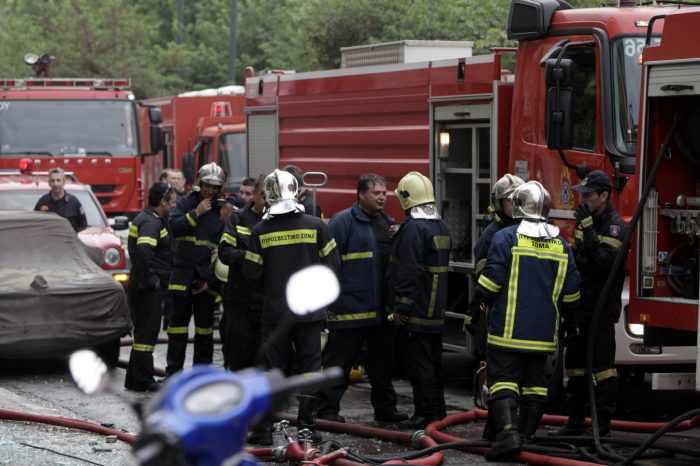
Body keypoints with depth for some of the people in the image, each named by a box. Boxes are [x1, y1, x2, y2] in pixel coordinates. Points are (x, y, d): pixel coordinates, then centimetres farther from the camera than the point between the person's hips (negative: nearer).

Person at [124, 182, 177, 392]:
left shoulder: (145, 218, 16)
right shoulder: (151, 222, -17)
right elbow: (142, 250, -33)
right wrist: (148, 279, -24)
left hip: (141, 286, 10)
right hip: (150, 288, -10)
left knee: (143, 333, 15)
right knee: (147, 333, -5)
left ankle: (134, 380, 21)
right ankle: (143, 381, -1)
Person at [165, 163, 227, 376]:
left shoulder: (222, 209, 3)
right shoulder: (185, 202, 5)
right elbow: (174, 226, -9)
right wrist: (196, 213, -14)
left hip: (207, 276, 0)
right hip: (183, 273, 0)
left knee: (205, 326, 7)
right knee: (178, 324, 3)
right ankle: (173, 371, 8)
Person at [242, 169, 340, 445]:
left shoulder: (261, 231, -5)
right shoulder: (316, 226, -7)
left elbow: (251, 273, -2)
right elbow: (333, 264, -2)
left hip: (275, 311, 1)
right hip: (309, 310, 0)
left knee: (272, 367, 6)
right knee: (309, 367, 8)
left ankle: (263, 428, 4)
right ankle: (306, 426, 7)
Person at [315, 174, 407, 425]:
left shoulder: (388, 223, 16)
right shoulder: (344, 222, -8)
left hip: (383, 308, 8)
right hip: (352, 307, -8)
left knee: (383, 359, 14)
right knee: (340, 358, -3)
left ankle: (385, 407, 24)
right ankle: (327, 409, 1)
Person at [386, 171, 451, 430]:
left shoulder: (413, 228, -17)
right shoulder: (441, 227, 14)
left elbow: (409, 272, -21)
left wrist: (401, 307, -19)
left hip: (416, 311, -9)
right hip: (436, 310, 9)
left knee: (418, 362, -5)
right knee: (434, 361, 14)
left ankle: (425, 413, -5)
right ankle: (437, 410, 20)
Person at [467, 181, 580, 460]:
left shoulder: (506, 238, -7)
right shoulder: (561, 244, 8)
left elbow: (491, 278, -12)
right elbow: (571, 289, 12)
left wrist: (474, 307, -1)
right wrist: (570, 320, 23)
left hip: (509, 329, -5)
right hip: (543, 331, 5)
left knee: (503, 380, -6)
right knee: (535, 383, 12)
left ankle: (507, 431, -22)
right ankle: (526, 435, 14)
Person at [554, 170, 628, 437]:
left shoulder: (616, 227, -12)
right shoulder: (585, 220, 13)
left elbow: (603, 262, -25)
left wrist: (589, 229, -28)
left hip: (602, 310, -8)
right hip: (580, 306, 8)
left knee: (603, 365, -6)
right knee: (575, 364, 12)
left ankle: (602, 425, -3)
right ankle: (576, 422, 19)